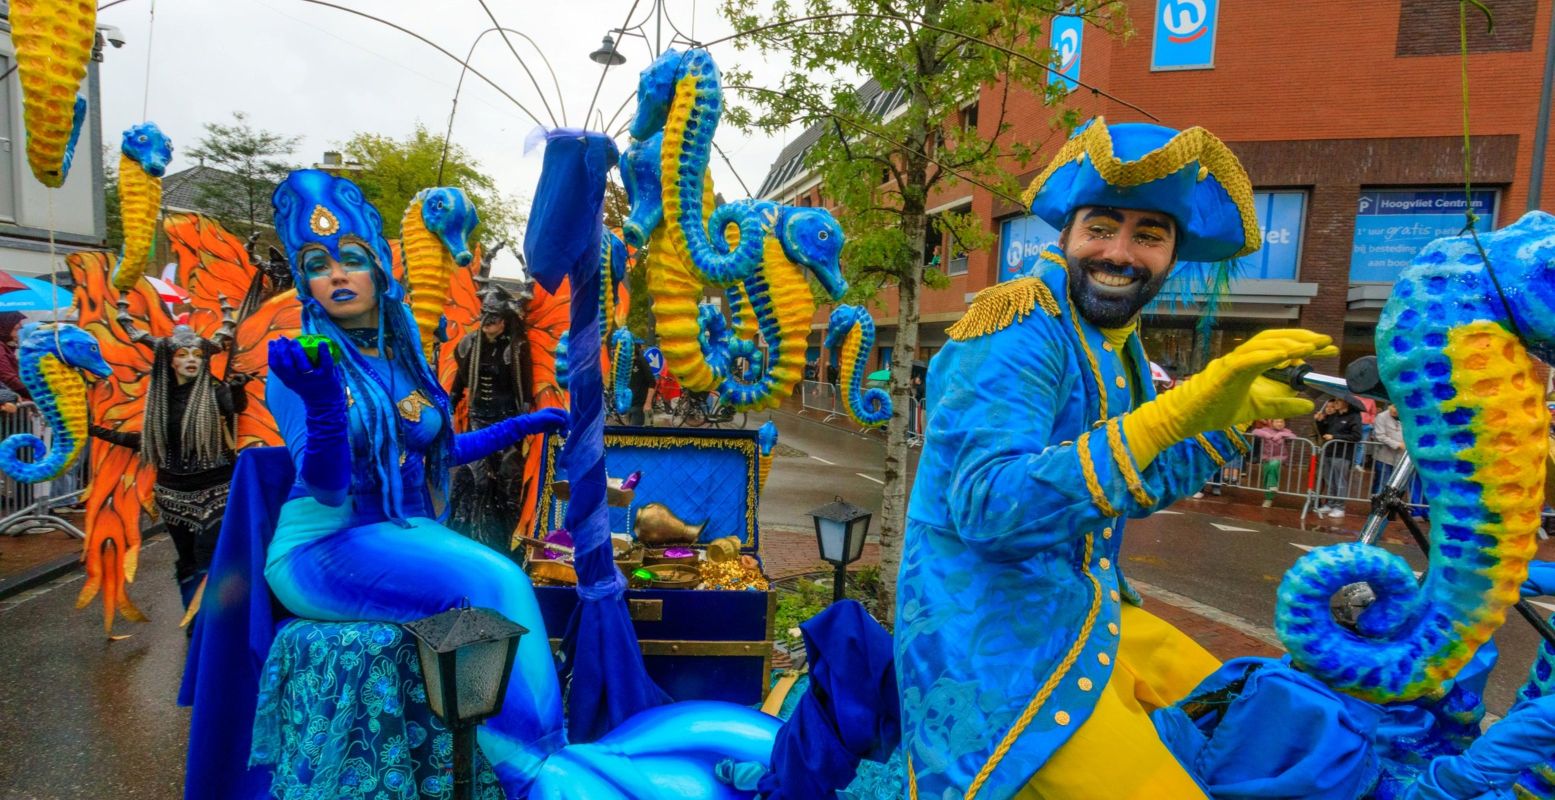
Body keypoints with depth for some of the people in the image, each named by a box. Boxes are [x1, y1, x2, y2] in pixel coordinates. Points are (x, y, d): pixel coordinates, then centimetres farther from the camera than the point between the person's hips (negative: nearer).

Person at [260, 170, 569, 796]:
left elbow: (435, 450, 22)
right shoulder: (304, 359, -9)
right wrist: (322, 403, -38)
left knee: (508, 582, -24)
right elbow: (327, 488, -20)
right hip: (321, 549, -5)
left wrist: (522, 426, 22)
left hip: (405, 536, 5)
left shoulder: (400, 355, 8)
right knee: (493, 584, -27)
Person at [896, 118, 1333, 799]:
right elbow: (985, 505, -33)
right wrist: (1174, 412, -39)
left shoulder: (1119, 345, 8)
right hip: (1002, 633, -9)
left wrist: (1238, 413, 11)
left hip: (1087, 608, 9)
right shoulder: (1020, 328, -20)